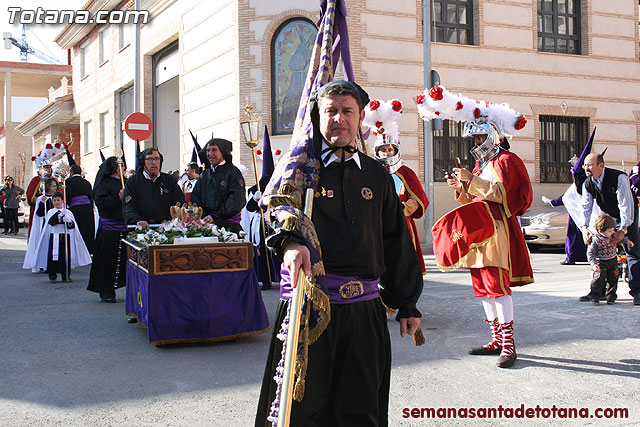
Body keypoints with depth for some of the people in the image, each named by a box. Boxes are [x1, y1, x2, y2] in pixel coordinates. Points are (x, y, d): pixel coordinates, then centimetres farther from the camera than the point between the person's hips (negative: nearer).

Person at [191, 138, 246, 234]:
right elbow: (195, 196, 18)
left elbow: (236, 201, -10)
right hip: (206, 224, 5)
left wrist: (216, 218, -17)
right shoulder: (204, 175, 19)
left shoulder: (233, 172, 0)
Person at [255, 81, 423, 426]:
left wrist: (407, 304, 15)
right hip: (308, 303, -3)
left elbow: (397, 242, 17)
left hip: (365, 308, 3)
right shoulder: (300, 164, 4)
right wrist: (289, 239, -39)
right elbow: (276, 202, -17)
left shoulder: (377, 175, 15)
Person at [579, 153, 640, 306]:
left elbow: (626, 205, -31)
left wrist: (623, 229, -39)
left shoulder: (619, 178, -28)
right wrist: (584, 227, -30)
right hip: (608, 218, 6)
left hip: (628, 217, -5)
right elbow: (585, 207, -13)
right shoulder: (587, 184, -9)